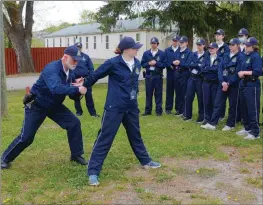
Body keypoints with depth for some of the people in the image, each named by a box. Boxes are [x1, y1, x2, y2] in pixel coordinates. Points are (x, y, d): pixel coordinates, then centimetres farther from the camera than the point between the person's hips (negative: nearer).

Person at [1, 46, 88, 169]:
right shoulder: (52, 69, -31)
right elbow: (56, 88, -49)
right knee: (26, 137, -4)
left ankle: (76, 155, 9)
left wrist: (78, 87, -21)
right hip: (36, 106, -7)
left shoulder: (70, 73, -6)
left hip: (54, 105, 7)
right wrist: (77, 89, -46)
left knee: (74, 123, -5)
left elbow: (72, 94, 0)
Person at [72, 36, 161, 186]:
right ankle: (93, 172, 2)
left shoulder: (137, 64, 5)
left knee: (135, 135, 22)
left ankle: (146, 161, 40)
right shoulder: (113, 63, -15)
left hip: (131, 107, 7)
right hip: (114, 107, -6)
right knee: (105, 138, -4)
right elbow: (96, 75, -2)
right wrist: (84, 85, 9)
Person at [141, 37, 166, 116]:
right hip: (148, 75, 2)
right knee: (148, 93, 7)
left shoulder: (162, 53, 1)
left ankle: (159, 110, 11)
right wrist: (149, 63, -12)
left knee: (158, 94, 3)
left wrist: (156, 63, -15)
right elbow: (142, 64, 5)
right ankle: (148, 110, 15)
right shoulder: (146, 53, 7)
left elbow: (164, 65, -4)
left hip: (158, 76, -2)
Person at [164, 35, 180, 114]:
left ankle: (178, 108, 12)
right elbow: (165, 61, 5)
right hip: (170, 73, 2)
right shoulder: (167, 50, 12)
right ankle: (168, 108, 12)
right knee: (169, 91, 5)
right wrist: (170, 65, -10)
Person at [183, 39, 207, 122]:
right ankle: (188, 115, 14)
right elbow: (190, 65, -2)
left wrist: (194, 65, -12)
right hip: (192, 77, 4)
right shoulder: (194, 54, 10)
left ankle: (201, 117, 14)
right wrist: (198, 65, -13)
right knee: (188, 96, 3)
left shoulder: (206, 55, -4)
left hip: (200, 78, -4)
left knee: (200, 98, 3)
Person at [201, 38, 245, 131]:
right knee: (217, 103, 3)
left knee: (232, 105, 6)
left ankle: (230, 125, 17)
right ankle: (212, 123, 5)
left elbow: (237, 73, -13)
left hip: (233, 85, -5)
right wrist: (222, 82, -10)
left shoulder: (240, 57, -6)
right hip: (223, 83, 5)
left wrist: (228, 83, -16)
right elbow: (221, 69, 5)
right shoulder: (226, 56, 11)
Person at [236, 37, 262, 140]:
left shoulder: (256, 57, -11)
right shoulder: (246, 56, 15)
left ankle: (255, 132, 1)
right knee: (244, 108, 16)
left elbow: (258, 72, -21)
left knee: (253, 109, -5)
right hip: (244, 84, 9)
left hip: (252, 86, -9)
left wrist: (244, 72, -16)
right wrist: (241, 73, 0)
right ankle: (247, 128, 29)